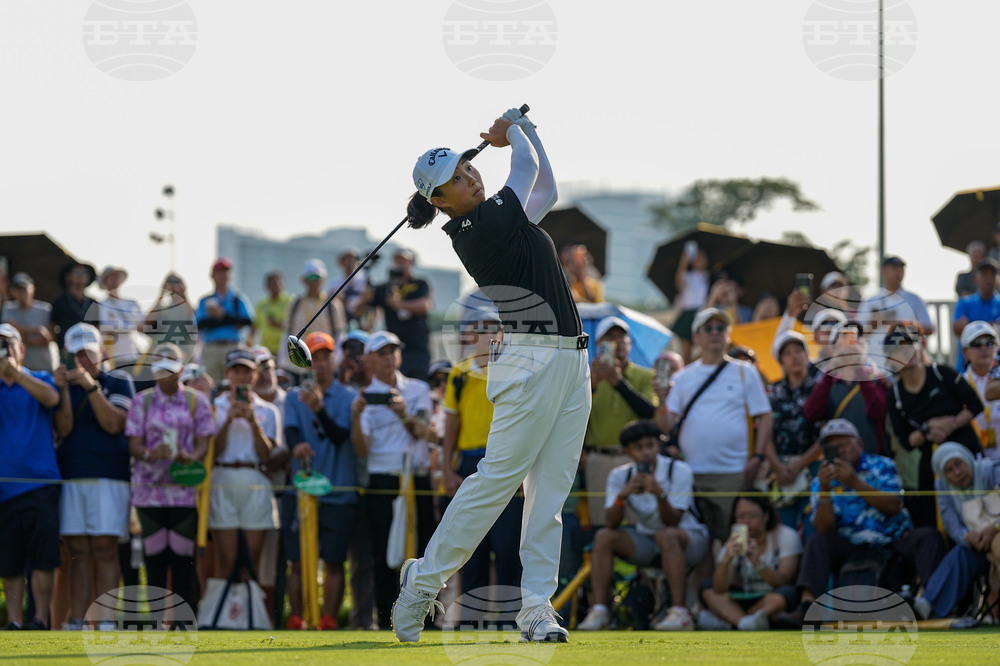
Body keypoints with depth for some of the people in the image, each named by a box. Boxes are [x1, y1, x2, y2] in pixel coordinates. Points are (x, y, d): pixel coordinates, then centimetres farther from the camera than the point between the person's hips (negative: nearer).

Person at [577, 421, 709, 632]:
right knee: (604, 537, -18)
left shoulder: (679, 470, -15)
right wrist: (622, 495, -30)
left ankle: (680, 612, -41)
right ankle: (599, 611, -25)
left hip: (689, 538, -4)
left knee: (666, 535, -37)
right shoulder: (620, 476, -4)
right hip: (646, 543, 4)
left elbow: (671, 523, -22)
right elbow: (610, 524, -13)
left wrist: (659, 493, -38)